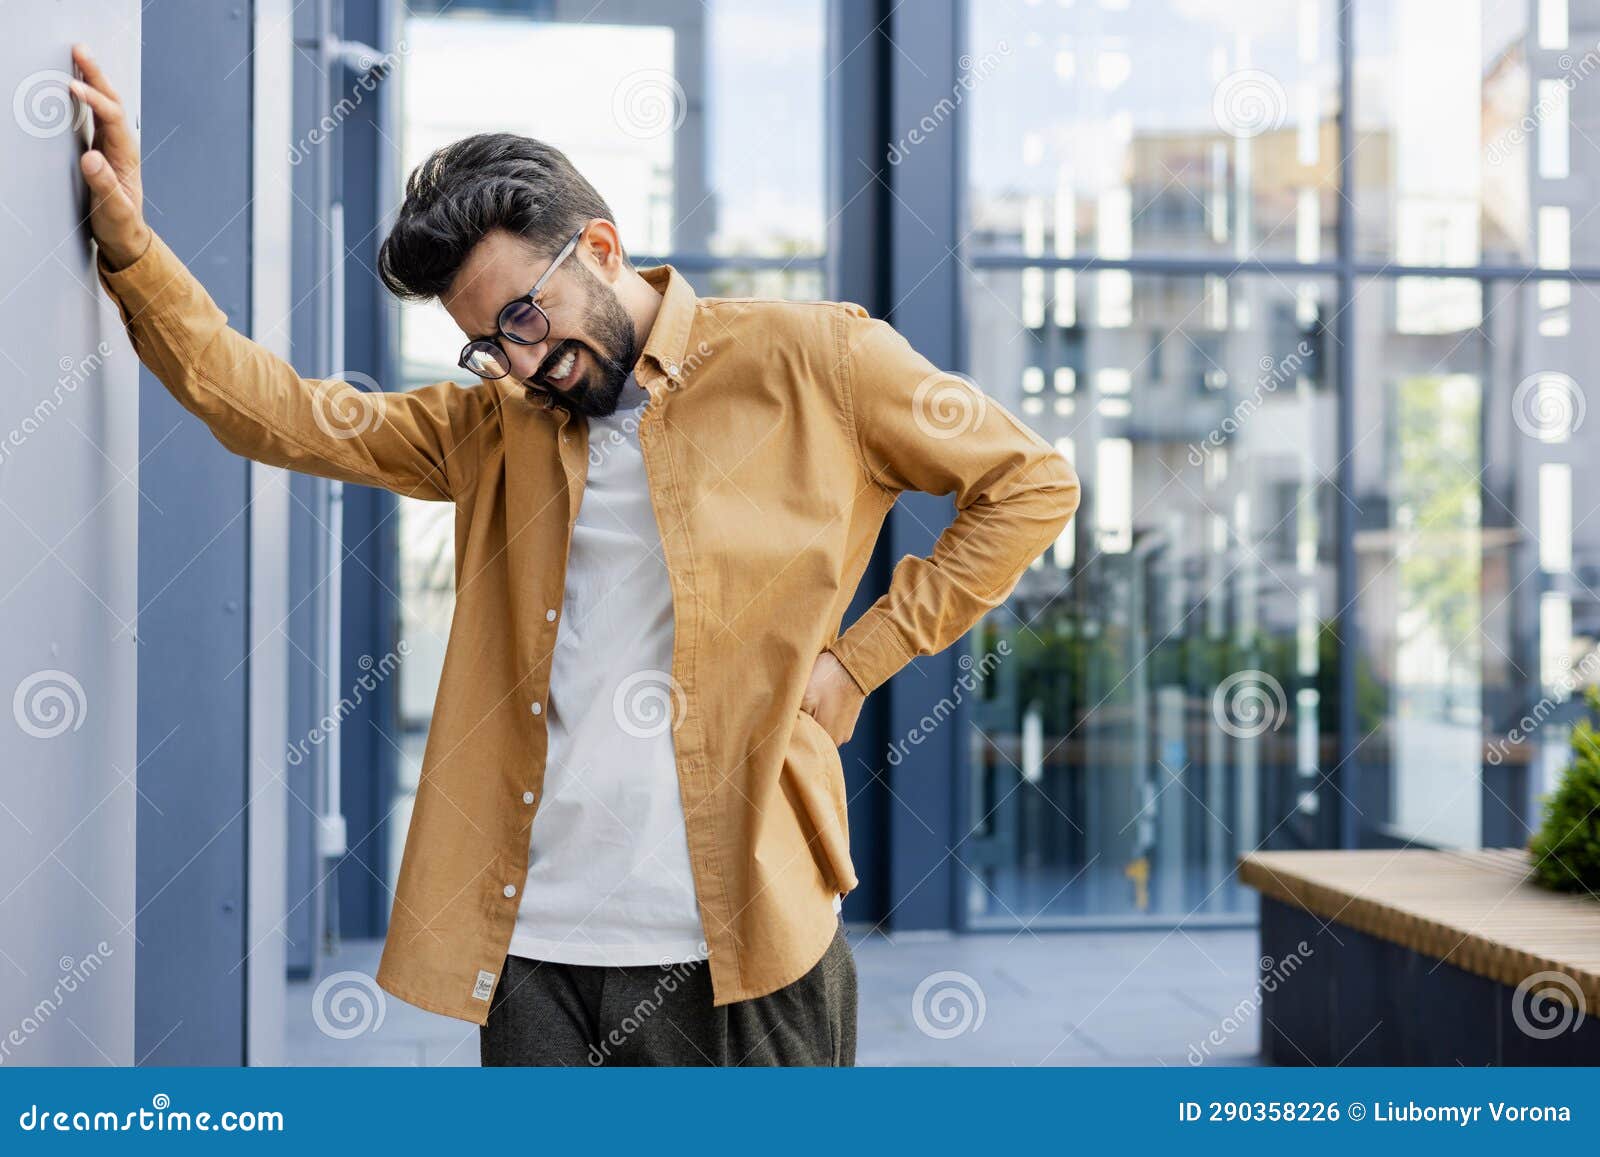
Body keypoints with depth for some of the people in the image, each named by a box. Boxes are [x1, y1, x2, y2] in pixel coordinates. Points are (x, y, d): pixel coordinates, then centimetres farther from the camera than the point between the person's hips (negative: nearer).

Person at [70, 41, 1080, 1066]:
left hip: (737, 942, -3)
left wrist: (855, 660, -3)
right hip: (534, 942, 4)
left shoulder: (809, 362, -1)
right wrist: (131, 246, -2)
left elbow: (1034, 483, 2)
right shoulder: (496, 423, 13)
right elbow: (279, 413, 10)